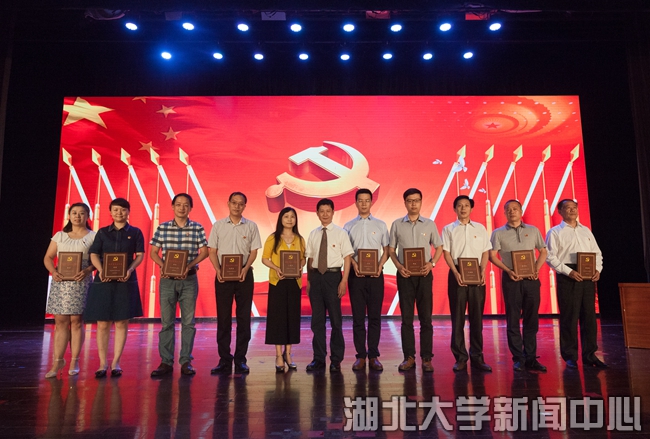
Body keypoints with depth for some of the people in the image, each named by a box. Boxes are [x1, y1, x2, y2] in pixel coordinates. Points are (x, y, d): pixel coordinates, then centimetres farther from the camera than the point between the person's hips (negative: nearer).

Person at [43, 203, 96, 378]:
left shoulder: (93, 237, 2)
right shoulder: (59, 236, 13)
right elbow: (48, 257, 11)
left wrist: (88, 270, -20)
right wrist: (53, 271, -8)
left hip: (81, 283, -3)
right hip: (60, 282, 3)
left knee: (76, 321, 0)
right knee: (60, 321, 4)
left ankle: (74, 361, 9)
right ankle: (58, 361, 11)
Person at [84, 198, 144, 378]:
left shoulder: (135, 233, 7)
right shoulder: (102, 232, 10)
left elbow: (139, 255, 2)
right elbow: (94, 255, 5)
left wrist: (130, 270, -16)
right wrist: (101, 270, -14)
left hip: (125, 281, -1)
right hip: (103, 282, 1)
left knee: (121, 323, 2)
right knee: (102, 324, 3)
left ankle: (115, 363, 13)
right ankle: (103, 364, 14)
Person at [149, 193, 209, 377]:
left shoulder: (197, 228, 1)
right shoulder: (162, 228, 4)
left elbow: (204, 251, -1)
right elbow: (153, 252, 6)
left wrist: (189, 266, -15)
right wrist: (162, 265, -12)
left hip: (189, 279, -1)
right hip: (167, 279, 1)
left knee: (188, 321, 4)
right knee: (166, 321, 4)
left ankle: (186, 361, 14)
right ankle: (166, 362, 14)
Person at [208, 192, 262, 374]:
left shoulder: (251, 226, 5)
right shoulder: (218, 225, 6)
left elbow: (253, 252, 3)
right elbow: (212, 251, 4)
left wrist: (245, 269, -13)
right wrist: (218, 270, -12)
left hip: (244, 275, 0)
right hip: (223, 275, 0)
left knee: (244, 317, 3)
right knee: (223, 317, 3)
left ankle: (240, 359, 12)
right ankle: (224, 359, 12)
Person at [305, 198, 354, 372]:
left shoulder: (340, 233, -2)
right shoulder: (313, 234, 9)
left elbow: (347, 258, -4)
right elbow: (310, 259, 12)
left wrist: (344, 281, -11)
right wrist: (309, 280, 8)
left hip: (333, 276, -3)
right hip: (316, 276, 4)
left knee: (335, 318, 6)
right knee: (317, 319, 9)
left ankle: (336, 359, 20)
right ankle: (319, 358, 21)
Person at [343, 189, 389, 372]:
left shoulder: (380, 225, 8)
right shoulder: (349, 226, 7)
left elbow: (386, 250, 8)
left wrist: (380, 266, -9)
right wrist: (353, 264, -12)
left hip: (375, 275, 0)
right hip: (356, 274, 0)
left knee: (375, 316, 5)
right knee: (358, 317, 4)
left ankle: (374, 356, 14)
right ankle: (361, 355, 14)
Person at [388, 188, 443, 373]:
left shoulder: (429, 224, 5)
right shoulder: (397, 224, 4)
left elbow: (439, 248, 10)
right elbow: (391, 249, 7)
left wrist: (431, 263, -7)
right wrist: (399, 266, -9)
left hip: (424, 275, 0)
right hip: (405, 275, 0)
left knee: (426, 318, 3)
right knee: (406, 318, 5)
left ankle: (426, 358, 13)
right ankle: (409, 357, 15)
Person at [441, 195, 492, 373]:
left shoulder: (480, 228, 12)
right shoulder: (448, 229, 7)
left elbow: (485, 252, 9)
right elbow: (446, 253, 0)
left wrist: (482, 271, -6)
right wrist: (456, 273, -13)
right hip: (457, 274, -1)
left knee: (477, 316, 4)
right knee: (457, 317, 1)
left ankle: (477, 357, 12)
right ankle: (460, 357, 8)